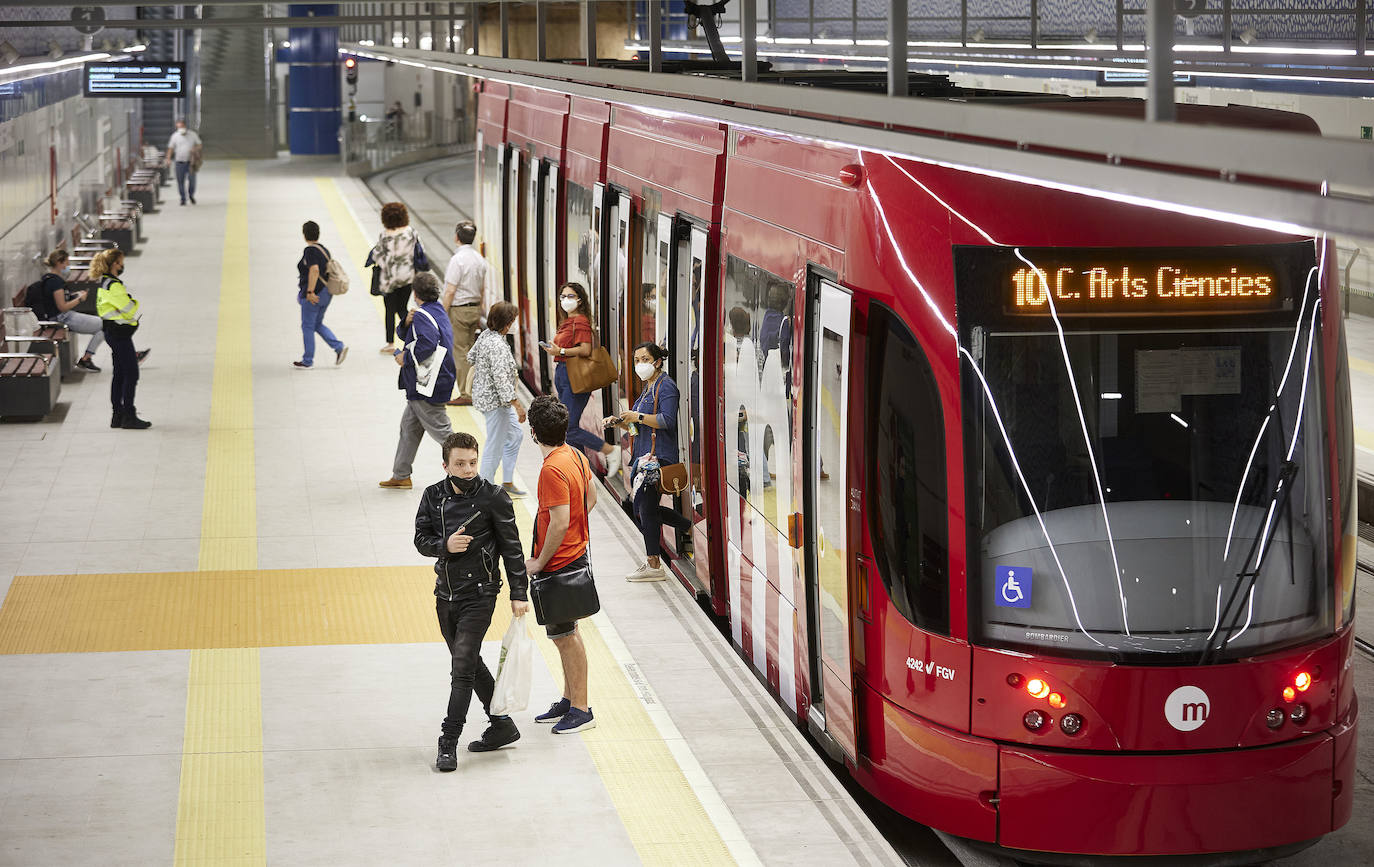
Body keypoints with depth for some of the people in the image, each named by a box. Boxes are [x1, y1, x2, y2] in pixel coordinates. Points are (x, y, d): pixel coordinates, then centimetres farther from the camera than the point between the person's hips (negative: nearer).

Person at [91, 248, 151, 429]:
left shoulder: (105, 283, 12)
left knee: (119, 373, 14)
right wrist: (135, 303, 1)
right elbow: (129, 309, -20)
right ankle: (129, 416, -5)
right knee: (131, 374, -7)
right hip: (120, 333, -11)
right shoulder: (114, 285, -20)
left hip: (112, 331, 11)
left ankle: (118, 415, 18)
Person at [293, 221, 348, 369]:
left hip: (314, 295, -9)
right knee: (317, 324, 18)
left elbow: (314, 270, -27)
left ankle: (307, 361, 9)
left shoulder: (310, 250, -16)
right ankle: (339, 347, 5)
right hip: (326, 293, 9)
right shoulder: (323, 249, 12)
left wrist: (310, 292, -26)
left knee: (307, 326, 2)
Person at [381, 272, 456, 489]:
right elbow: (404, 334, 18)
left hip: (426, 387, -11)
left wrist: (405, 358, -19)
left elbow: (428, 342, -33)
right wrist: (407, 323, -5)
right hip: (422, 386, 11)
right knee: (409, 427, 17)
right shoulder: (438, 312, 15)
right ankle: (401, 475, 25)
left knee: (441, 432, -7)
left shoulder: (422, 315, -16)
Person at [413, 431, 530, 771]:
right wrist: (445, 545, -17)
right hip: (445, 593, 6)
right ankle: (502, 726, 30)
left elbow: (511, 548, -5)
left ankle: (448, 743, -7)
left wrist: (518, 595, -5)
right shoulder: (434, 496, 2)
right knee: (468, 663, 16)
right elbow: (421, 539, 5)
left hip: (479, 593, -6)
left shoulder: (493, 497, -10)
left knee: (462, 667, -11)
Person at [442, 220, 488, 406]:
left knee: (460, 352, -3)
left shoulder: (457, 259, -17)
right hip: (475, 308, 8)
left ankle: (465, 395, -2)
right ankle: (473, 391, 17)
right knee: (470, 351, 14)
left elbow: (450, 291, -17)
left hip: (459, 309, -8)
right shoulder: (480, 259, 8)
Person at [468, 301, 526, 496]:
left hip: (485, 397, 11)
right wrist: (517, 405, -25)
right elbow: (501, 380, -29)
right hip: (495, 401, -11)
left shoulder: (486, 335, 2)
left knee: (515, 435, 23)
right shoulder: (498, 345, -27)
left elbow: (471, 357, 19)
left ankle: (508, 482, 31)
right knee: (495, 448, -1)